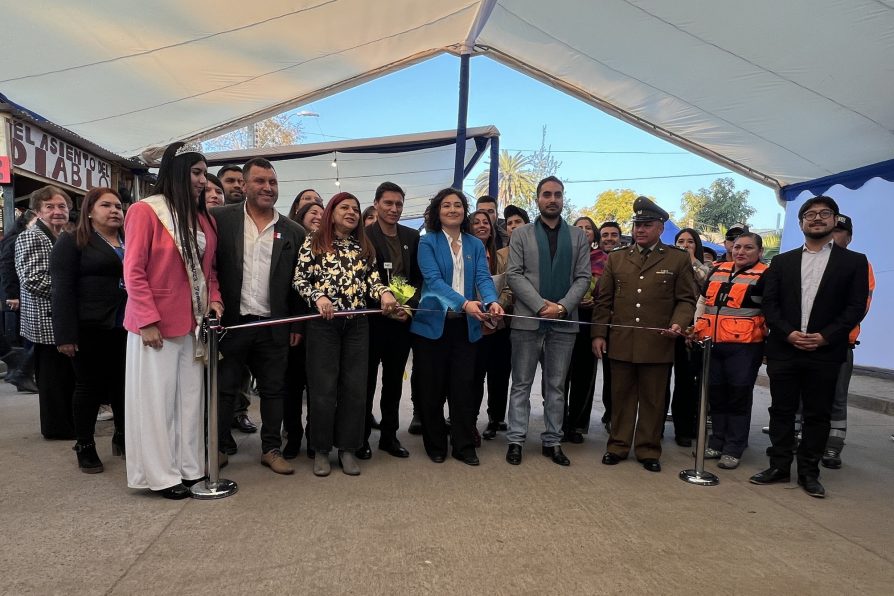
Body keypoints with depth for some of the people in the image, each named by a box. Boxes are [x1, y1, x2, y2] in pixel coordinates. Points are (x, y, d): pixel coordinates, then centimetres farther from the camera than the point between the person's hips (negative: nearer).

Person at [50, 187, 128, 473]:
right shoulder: (72, 241, 0)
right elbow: (62, 290, -8)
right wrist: (66, 334, -16)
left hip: (126, 328, 5)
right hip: (91, 329, -4)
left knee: (124, 384, 10)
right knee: (89, 386, 4)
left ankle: (122, 437, 24)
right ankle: (85, 446, 16)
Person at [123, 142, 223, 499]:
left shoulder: (203, 217, 10)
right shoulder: (144, 211, -9)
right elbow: (133, 271, -12)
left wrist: (214, 299, -1)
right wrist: (148, 321, -16)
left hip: (193, 322, 6)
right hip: (156, 323, -6)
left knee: (190, 397, 12)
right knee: (157, 399, 4)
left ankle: (189, 467, 23)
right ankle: (161, 475, 15)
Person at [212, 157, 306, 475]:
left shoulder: (293, 232, 5)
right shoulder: (221, 218, -1)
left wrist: (297, 324, 5)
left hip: (273, 327, 2)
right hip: (230, 323, -1)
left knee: (274, 390, 11)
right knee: (224, 389, 11)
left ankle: (272, 449, 25)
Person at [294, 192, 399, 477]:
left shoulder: (364, 247, 14)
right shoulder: (313, 242, 4)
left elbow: (373, 280, 7)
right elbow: (299, 279, 0)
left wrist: (384, 293, -15)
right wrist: (318, 297, -17)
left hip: (358, 323, 3)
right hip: (323, 321, -3)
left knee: (355, 386, 4)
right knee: (323, 386, 1)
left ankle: (347, 448, 17)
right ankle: (321, 449, 15)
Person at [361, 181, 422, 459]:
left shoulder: (412, 237, 8)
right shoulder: (363, 236, -6)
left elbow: (419, 278, 8)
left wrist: (410, 306, -7)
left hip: (402, 319, 5)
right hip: (372, 318, -4)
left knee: (394, 381, 13)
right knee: (366, 381, 6)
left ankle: (389, 435, 25)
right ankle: (362, 437, 19)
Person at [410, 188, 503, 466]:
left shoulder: (475, 245, 9)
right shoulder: (428, 242, -3)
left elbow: (483, 277, -3)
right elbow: (433, 279, -16)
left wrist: (491, 301, -26)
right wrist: (464, 302, -30)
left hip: (466, 325, 3)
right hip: (433, 322, -3)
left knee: (463, 387, 6)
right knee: (432, 388, 6)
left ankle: (464, 446, 18)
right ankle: (435, 444, 21)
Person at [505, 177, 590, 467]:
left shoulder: (578, 236, 11)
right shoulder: (521, 234, 7)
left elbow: (583, 278, 4)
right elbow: (514, 274, -3)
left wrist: (563, 306, -12)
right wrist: (542, 305, -13)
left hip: (565, 322, 2)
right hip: (528, 319, -1)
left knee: (556, 386, 8)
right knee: (522, 384, 4)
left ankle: (552, 441, 17)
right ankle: (516, 440, 12)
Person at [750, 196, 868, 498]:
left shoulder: (854, 261, 5)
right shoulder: (782, 261, 10)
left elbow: (856, 307, -2)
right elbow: (769, 303, 3)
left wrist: (825, 336, -13)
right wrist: (788, 333, -11)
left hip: (825, 353, -1)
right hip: (783, 351, 2)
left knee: (817, 415, 6)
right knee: (781, 411, 7)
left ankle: (809, 472, 18)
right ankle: (779, 466, 18)